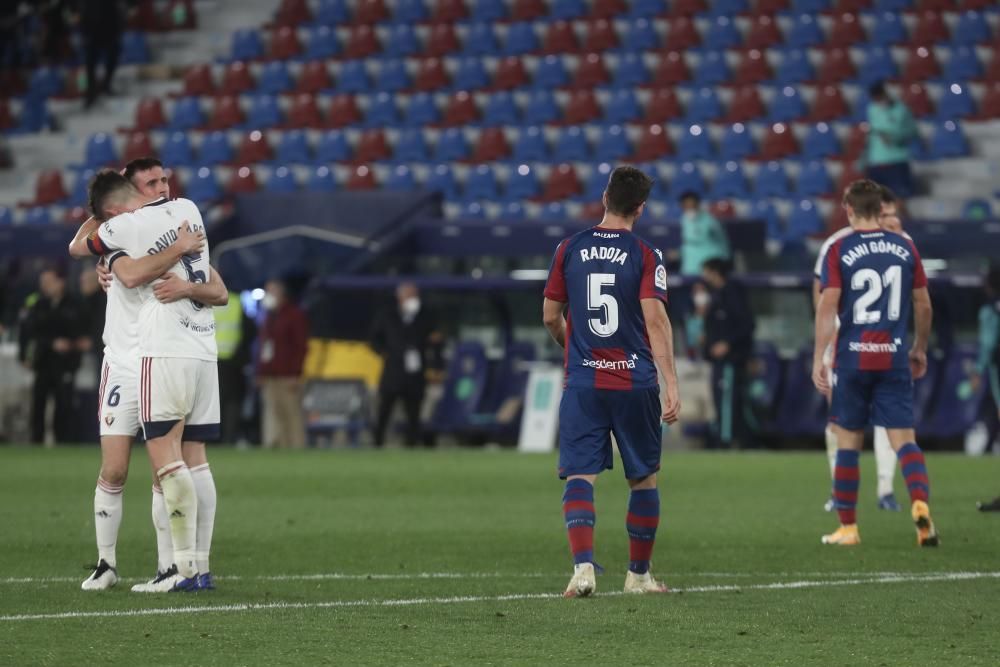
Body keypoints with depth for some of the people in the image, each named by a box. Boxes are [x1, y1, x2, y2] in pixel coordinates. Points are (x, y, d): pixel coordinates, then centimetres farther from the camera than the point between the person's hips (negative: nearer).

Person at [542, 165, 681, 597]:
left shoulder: (569, 249, 4)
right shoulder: (645, 255, -5)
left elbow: (550, 317, 10)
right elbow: (655, 320, -14)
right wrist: (671, 384, -15)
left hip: (582, 382, 1)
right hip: (635, 382, -1)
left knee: (580, 477, -3)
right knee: (644, 480, 13)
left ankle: (583, 565, -23)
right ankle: (638, 574, 20)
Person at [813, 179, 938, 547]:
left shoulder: (839, 251, -4)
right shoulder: (905, 248, 5)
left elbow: (827, 306, -10)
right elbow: (923, 304, 10)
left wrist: (818, 359, -7)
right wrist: (920, 350, 23)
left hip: (852, 359, -2)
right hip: (894, 358, 2)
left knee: (848, 443, 9)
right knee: (904, 440, 0)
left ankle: (847, 527, 14)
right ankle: (921, 504, -25)